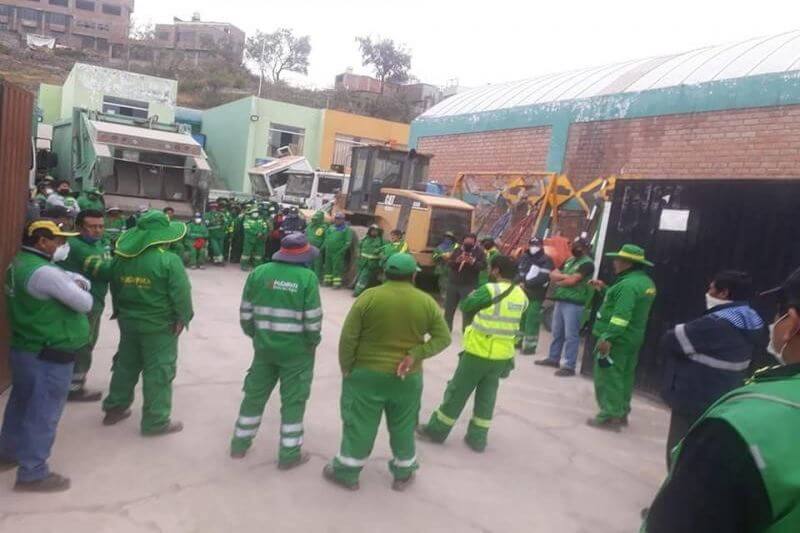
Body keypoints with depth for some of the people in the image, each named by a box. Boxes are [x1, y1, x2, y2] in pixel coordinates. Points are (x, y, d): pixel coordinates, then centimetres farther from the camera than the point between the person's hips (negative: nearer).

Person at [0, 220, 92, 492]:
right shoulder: (44, 273, -25)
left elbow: (82, 280, 12)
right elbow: (85, 303, -19)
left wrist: (76, 283, -9)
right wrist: (78, 289, -1)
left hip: (24, 349, 10)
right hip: (49, 356, -10)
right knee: (43, 413, 2)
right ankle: (32, 473, 14)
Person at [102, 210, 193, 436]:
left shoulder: (121, 257, 3)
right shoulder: (169, 260, -19)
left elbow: (115, 288, 14)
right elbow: (181, 293, -18)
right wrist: (183, 318, -3)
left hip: (128, 322, 7)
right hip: (160, 325, -6)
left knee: (125, 365, 22)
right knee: (158, 372, 3)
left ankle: (114, 408, 35)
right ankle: (155, 421, 10)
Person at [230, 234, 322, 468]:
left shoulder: (259, 273, -1)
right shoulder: (308, 278, -13)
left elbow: (246, 314, 2)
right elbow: (313, 321, -15)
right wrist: (313, 342, 3)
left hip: (264, 347, 4)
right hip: (297, 351, -4)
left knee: (255, 394, 19)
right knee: (293, 400, 9)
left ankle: (240, 444, 32)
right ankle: (289, 454, 18)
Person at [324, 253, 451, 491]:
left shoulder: (369, 296, -11)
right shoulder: (427, 302, -4)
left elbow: (348, 337, -11)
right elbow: (443, 337, -4)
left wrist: (346, 368, -1)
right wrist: (415, 354, -10)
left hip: (367, 373, -2)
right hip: (407, 378, 2)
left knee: (358, 425, 10)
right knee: (403, 427, 17)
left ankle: (346, 472, 23)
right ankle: (403, 474, 31)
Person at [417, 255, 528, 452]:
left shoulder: (490, 290, -16)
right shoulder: (521, 295, 2)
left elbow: (465, 306, -5)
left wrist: (474, 295, 13)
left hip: (479, 352, -5)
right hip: (503, 355, 6)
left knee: (457, 392, 7)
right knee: (487, 396, 16)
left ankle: (436, 430, 19)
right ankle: (477, 438, 22)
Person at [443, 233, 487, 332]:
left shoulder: (479, 251, -1)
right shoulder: (458, 250, 8)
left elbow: (483, 265, -11)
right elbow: (449, 263, 2)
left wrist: (473, 262, -27)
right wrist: (456, 261, -18)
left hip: (469, 285, -4)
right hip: (453, 283, 4)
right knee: (449, 307, 11)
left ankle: (466, 330, 8)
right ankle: (446, 328, 24)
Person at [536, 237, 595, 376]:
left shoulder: (587, 263, -8)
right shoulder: (569, 261, 18)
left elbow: (572, 280, -18)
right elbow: (552, 274, 14)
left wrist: (559, 281, -1)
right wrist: (564, 276, -6)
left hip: (574, 304, -8)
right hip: (560, 301, 8)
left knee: (571, 335, -6)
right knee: (557, 332, 16)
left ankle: (569, 366, -3)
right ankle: (553, 358, 27)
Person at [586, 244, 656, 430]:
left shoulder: (629, 284, -21)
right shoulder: (646, 282, 13)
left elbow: (621, 315, -28)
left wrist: (607, 338, -30)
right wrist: (605, 290, 21)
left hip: (616, 339, -10)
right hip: (632, 338, 10)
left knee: (608, 377, -4)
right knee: (624, 376, 16)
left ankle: (609, 417, -2)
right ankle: (620, 414, 25)